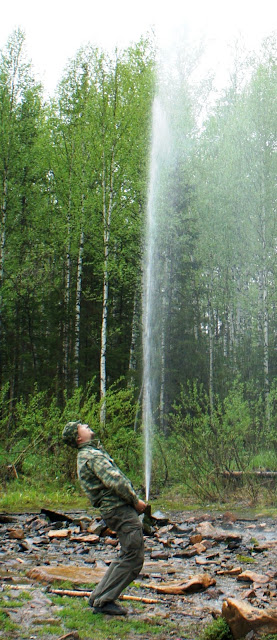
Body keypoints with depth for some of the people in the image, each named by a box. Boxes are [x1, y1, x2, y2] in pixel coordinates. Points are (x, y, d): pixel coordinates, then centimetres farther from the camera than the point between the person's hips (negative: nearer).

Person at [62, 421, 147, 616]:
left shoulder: (92, 453, 22)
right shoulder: (92, 455, -12)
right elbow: (114, 481, -21)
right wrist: (136, 500, -12)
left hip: (117, 510, 10)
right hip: (120, 510, -10)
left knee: (127, 556, 18)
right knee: (134, 558, -8)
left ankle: (99, 597, 21)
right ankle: (103, 601, -2)